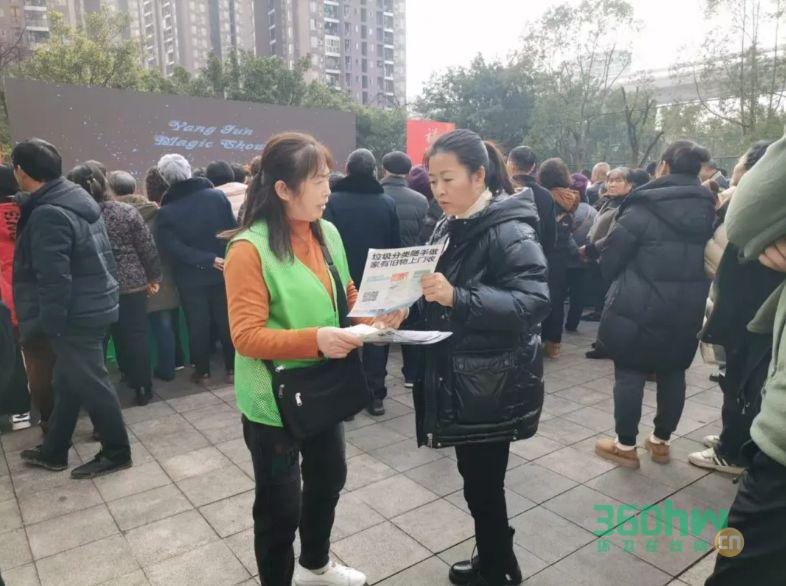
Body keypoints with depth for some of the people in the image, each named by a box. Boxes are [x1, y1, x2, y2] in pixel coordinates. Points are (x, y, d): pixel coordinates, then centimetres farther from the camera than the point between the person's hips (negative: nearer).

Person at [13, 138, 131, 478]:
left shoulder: (48, 214, -22)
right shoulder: (78, 198, 8)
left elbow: (54, 279, -24)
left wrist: (46, 322, -16)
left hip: (75, 314, -10)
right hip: (93, 305, 10)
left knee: (90, 385, 3)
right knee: (69, 384, 18)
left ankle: (116, 453, 18)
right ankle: (53, 451, 33)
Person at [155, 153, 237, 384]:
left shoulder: (165, 212, -10)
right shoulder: (218, 196, -8)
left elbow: (174, 248, -18)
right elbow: (233, 232, -8)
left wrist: (209, 260, -18)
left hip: (190, 279, -1)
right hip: (223, 274, 1)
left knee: (198, 324, 13)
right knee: (227, 321, 11)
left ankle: (202, 370, 24)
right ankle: (232, 367, 18)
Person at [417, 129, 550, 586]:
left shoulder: (510, 231, -16)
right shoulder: (448, 228, 8)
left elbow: (535, 302, -26)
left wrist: (458, 298, -34)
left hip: (494, 382, -7)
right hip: (458, 373, 8)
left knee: (484, 482, 5)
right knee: (475, 476, 18)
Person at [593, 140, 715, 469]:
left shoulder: (644, 207, -12)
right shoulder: (709, 210, 5)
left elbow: (611, 256, -8)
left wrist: (617, 286, 10)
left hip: (640, 305, -6)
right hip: (688, 308, 6)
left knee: (630, 372, 5)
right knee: (673, 373, 16)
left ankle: (625, 446, 13)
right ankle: (661, 442, 28)